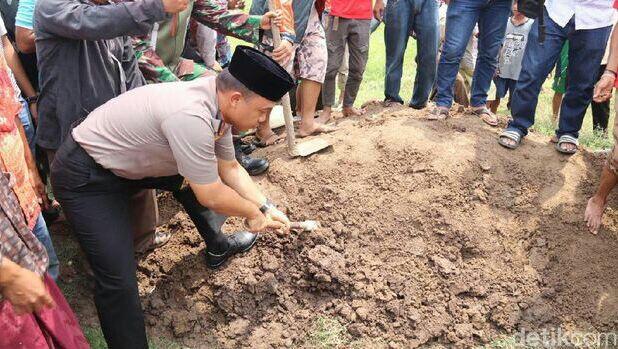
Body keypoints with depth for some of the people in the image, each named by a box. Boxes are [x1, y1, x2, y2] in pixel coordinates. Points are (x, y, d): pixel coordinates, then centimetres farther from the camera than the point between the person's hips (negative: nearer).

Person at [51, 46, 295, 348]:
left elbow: (230, 168, 7)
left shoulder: (217, 102, -8)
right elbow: (211, 196, -25)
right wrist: (252, 213, -8)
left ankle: (217, 247, 38)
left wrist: (265, 208, 2)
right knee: (118, 278, -15)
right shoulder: (189, 116, -36)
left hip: (126, 160, 9)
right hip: (85, 176, -8)